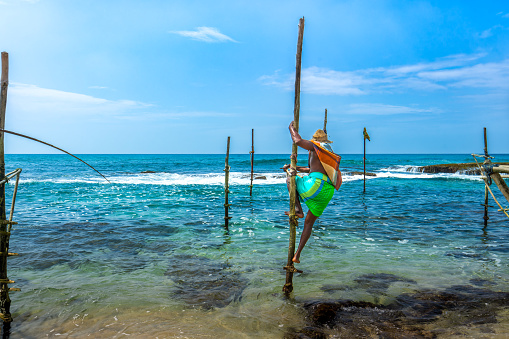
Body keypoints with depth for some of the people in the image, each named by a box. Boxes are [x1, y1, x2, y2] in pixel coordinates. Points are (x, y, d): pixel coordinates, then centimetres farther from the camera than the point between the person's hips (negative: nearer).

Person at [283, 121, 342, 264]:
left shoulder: (315, 146, 7)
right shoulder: (330, 154, 30)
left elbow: (298, 141, -8)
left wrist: (291, 127, 11)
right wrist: (294, 167, 38)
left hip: (316, 184, -8)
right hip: (328, 192, 8)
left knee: (290, 179, 21)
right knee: (309, 222, 15)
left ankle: (298, 210, 6)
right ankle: (297, 254, 15)